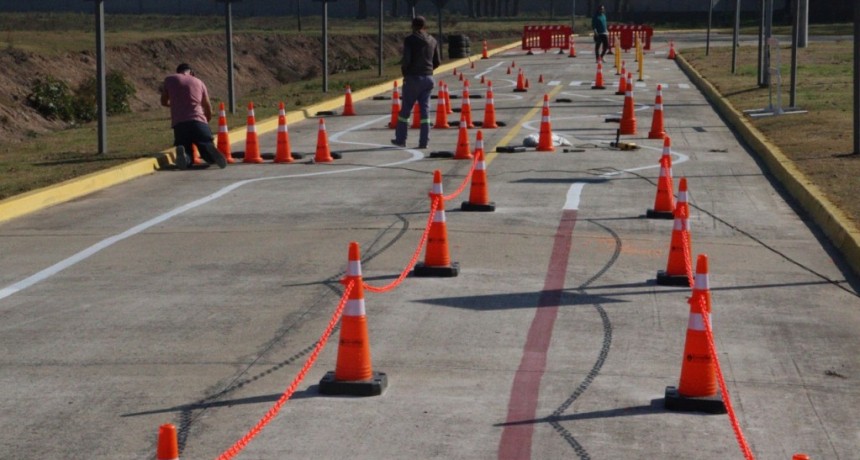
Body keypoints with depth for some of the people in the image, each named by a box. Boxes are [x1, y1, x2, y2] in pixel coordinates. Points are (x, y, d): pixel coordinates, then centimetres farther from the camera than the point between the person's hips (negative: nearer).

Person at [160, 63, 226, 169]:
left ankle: (181, 152, -29)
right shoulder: (199, 82, 19)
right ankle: (211, 150, -29)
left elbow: (164, 102, 27)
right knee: (210, 157, 9)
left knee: (186, 162, 9)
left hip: (179, 123, 0)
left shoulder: (169, 80, 15)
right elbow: (208, 109, 24)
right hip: (199, 121, 0)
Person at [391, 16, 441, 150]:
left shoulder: (410, 40, -8)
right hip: (428, 78, 4)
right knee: (425, 110, 5)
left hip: (413, 78, -4)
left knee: (405, 109, 7)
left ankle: (400, 139, 14)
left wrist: (404, 73, 2)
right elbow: (437, 62, 9)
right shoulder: (432, 41, 7)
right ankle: (424, 142, 2)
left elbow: (406, 59, -15)